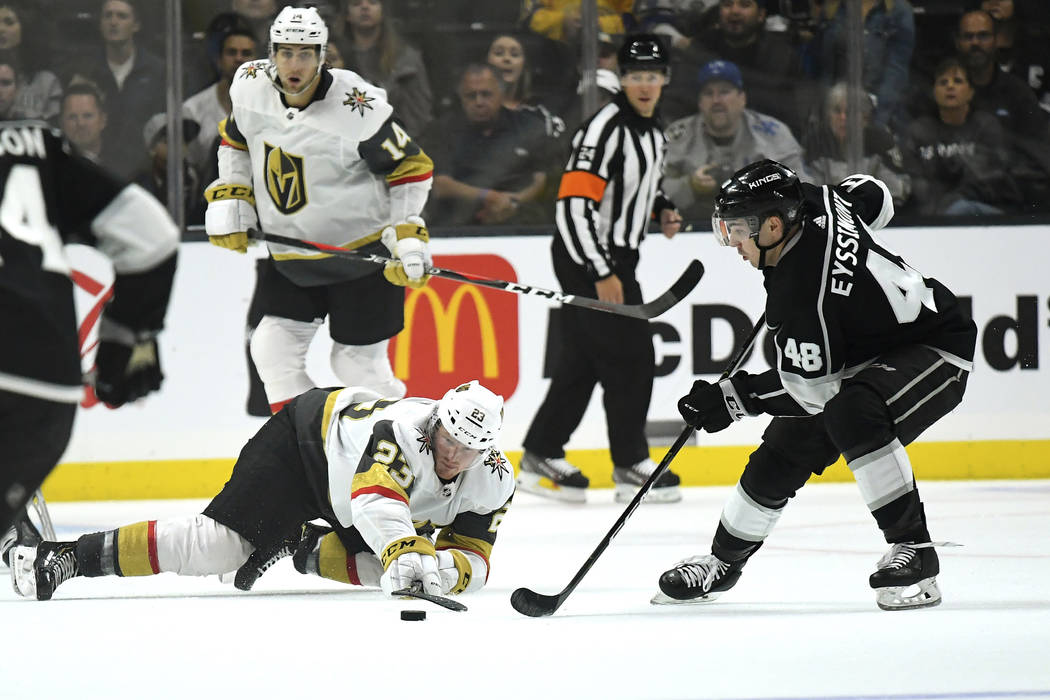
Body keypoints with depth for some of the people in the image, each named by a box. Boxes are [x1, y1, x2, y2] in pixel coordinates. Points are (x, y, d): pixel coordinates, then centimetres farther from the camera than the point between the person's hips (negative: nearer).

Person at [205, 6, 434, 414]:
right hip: (290, 254, 6)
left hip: (363, 254, -6)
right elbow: (237, 142, 14)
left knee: (357, 365, -2)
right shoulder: (250, 87, -8)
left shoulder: (358, 108, -23)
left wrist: (408, 238, -19)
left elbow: (411, 169, -13)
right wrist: (229, 203, 6)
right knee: (274, 350, 3)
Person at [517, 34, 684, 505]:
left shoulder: (651, 129, 12)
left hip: (616, 258, 9)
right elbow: (573, 205, -24)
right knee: (629, 358, -7)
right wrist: (602, 274, -25)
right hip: (586, 259, -9)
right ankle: (631, 466, 1)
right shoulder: (606, 128, -19)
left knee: (582, 361, 10)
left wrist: (662, 210, 9)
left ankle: (542, 457, 15)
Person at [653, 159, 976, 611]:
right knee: (783, 453, 8)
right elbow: (873, 195, 11)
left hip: (934, 350, -10)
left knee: (852, 414, -38)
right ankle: (724, 561, 27)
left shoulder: (803, 289, -34)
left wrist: (731, 398, -19)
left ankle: (914, 548, -27)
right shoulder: (813, 204, -11)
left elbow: (811, 388, -26)